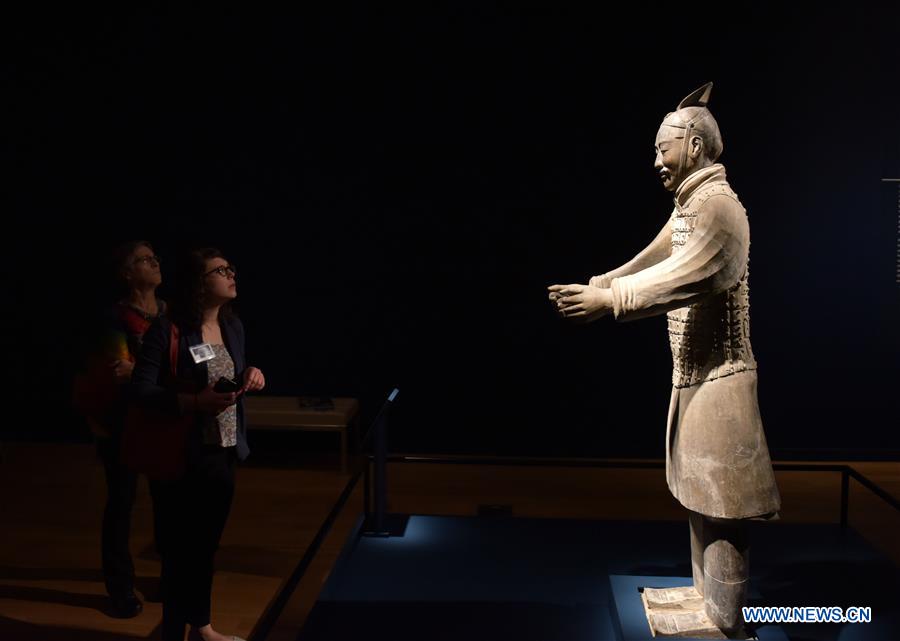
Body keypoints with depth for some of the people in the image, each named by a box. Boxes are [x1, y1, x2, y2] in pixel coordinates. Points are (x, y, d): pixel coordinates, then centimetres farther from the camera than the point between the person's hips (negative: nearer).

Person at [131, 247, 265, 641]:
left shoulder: (233, 326, 5)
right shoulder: (167, 330, -16)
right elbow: (141, 390, -19)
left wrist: (252, 374, -3)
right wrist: (194, 402, -30)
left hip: (223, 453, 7)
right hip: (181, 457, -7)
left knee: (207, 543, 20)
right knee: (180, 548, 5)